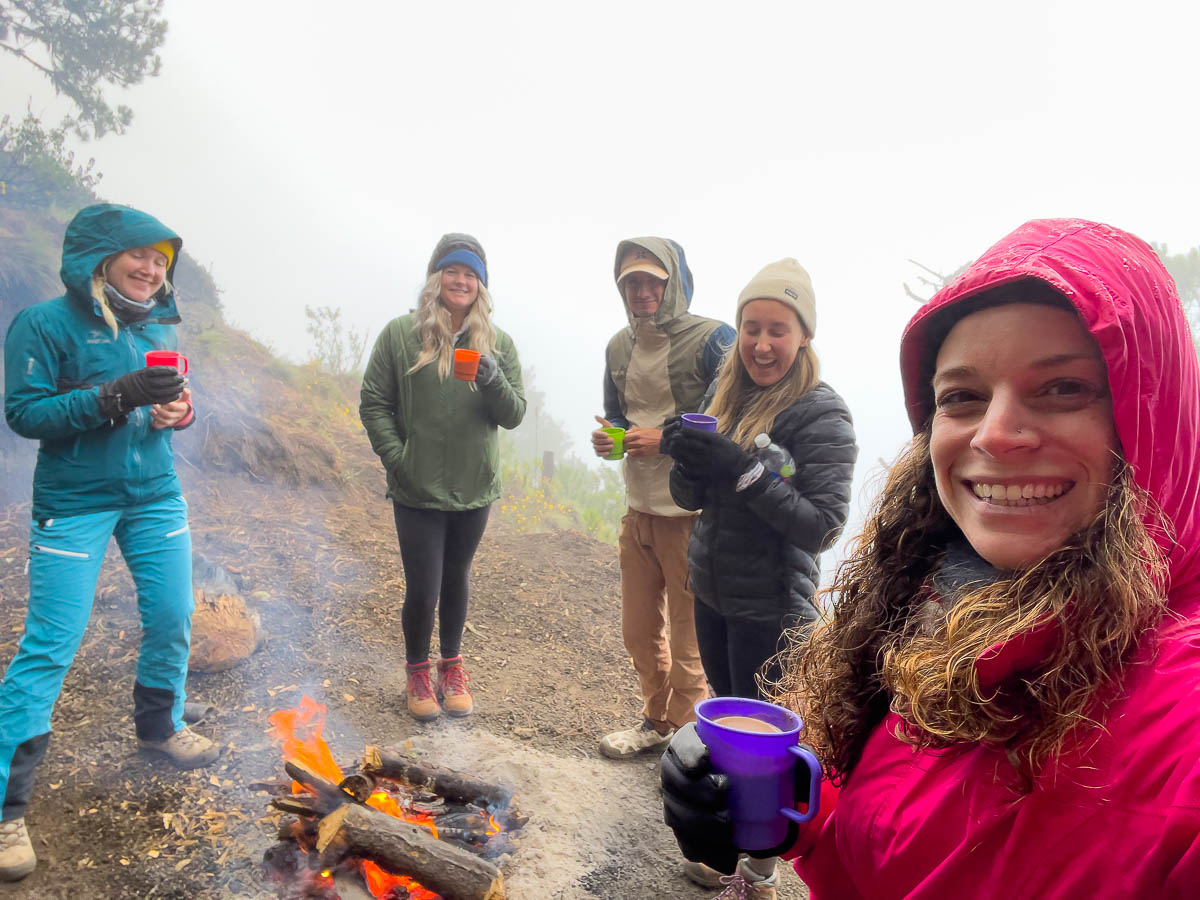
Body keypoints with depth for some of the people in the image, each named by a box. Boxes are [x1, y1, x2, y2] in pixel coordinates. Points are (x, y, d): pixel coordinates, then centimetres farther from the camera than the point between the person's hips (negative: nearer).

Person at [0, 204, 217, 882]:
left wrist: (179, 409, -8)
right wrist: (116, 397, -26)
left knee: (172, 620, 10)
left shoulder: (159, 328, 7)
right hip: (74, 503, -5)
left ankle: (159, 727, 38)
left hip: (156, 496, 6)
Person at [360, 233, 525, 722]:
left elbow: (514, 415, -1)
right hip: (417, 493, -2)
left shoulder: (498, 343, 0)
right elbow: (373, 403, -3)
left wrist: (491, 379, -20)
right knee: (422, 591, 2)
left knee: (456, 582, 18)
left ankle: (451, 666, 39)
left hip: (474, 491, 3)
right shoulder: (400, 334, -7)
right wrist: (397, 458, -12)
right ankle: (417, 669, 29)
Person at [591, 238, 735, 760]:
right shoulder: (619, 347, 10)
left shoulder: (712, 339, -11)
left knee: (689, 638, 7)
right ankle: (655, 722, 39)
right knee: (638, 630, 19)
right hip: (638, 509, 7)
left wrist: (665, 439, -20)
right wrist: (606, 438, -2)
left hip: (692, 513, -7)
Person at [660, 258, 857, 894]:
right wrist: (690, 460, -16)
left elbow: (822, 526, -22)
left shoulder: (821, 414, -16)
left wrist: (741, 469, -29)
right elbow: (690, 498, 6)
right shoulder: (729, 398, 4)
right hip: (710, 593, 7)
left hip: (770, 609, -7)